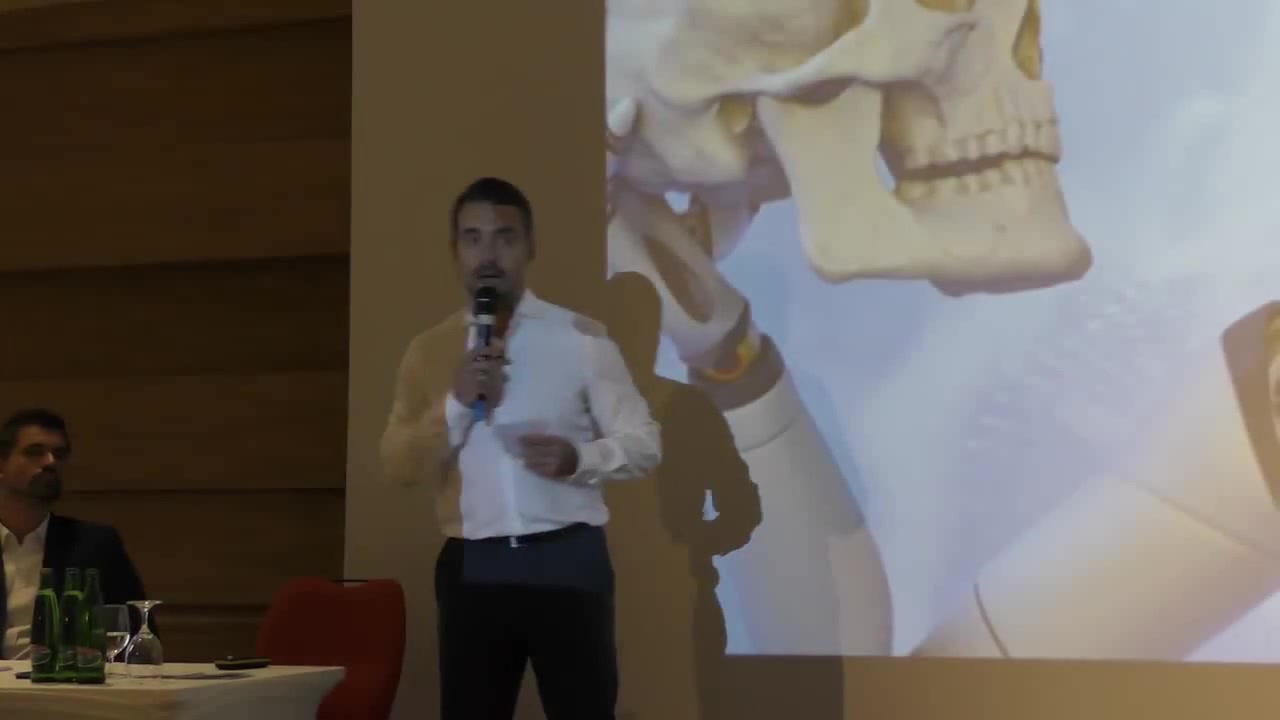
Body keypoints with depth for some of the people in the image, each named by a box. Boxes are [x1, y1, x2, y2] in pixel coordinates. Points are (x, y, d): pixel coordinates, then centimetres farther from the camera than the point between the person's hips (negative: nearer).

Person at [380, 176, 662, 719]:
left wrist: (578, 459, -20)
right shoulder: (430, 350, 9)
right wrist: (458, 402, -11)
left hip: (566, 561, -3)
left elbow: (644, 443, 0)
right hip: (472, 568, 3)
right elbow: (399, 464, 4)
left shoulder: (581, 338, 0)